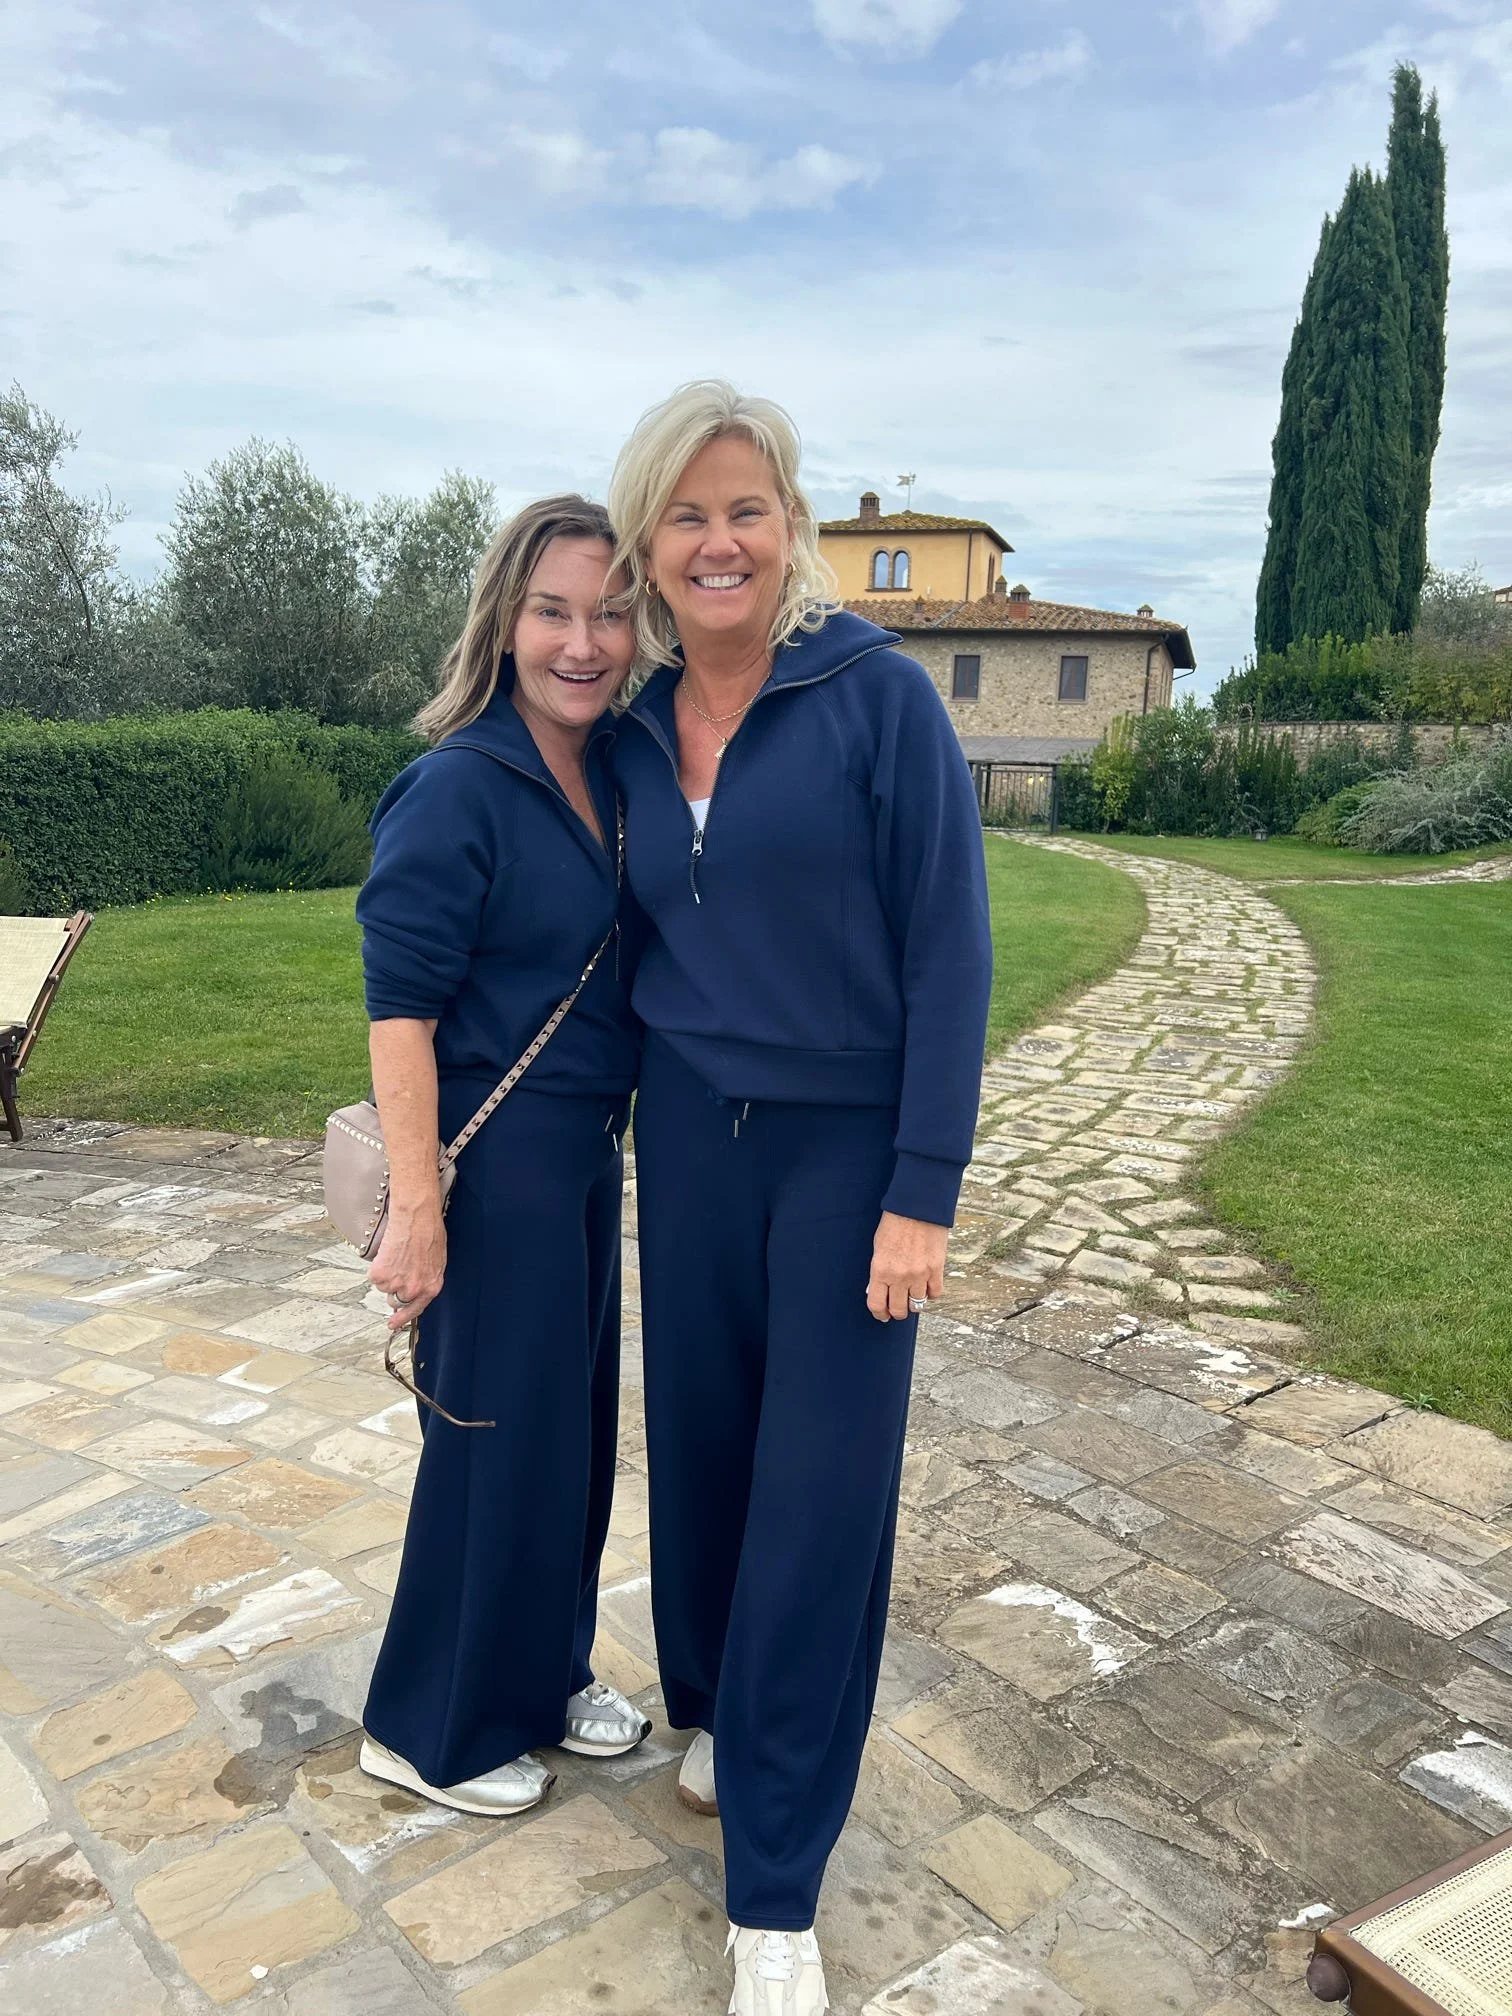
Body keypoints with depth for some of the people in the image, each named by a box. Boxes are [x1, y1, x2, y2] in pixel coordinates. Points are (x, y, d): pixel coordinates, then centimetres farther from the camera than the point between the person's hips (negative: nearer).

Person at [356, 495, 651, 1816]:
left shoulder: (610, 777, 6)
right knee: (499, 1440, 6)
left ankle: (546, 1672, 40)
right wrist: (417, 1209, -20)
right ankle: (431, 1730, 29)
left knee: (578, 1421, 18)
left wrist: (620, 1124, 10)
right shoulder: (457, 789, -16)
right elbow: (400, 1006, -18)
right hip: (495, 1162, -7)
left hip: (588, 1155, 8)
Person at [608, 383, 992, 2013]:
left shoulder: (880, 698, -9)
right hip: (690, 1137, 4)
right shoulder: (634, 735, 5)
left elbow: (948, 951, -12)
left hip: (849, 1146, -4)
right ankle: (714, 1708, 42)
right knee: (699, 1438, 13)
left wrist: (923, 1194, -14)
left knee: (820, 1486, 2)